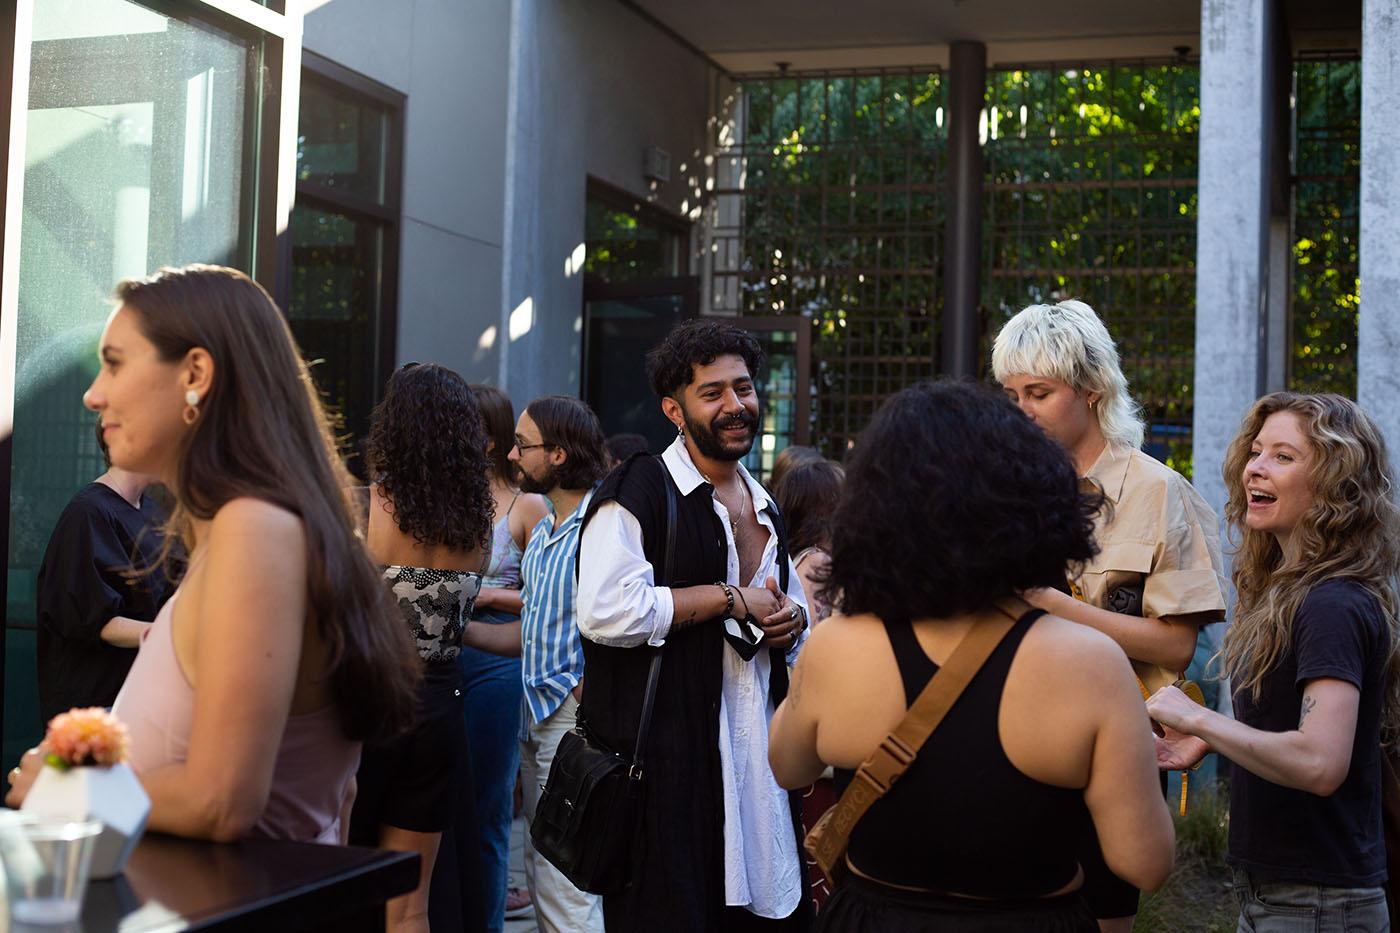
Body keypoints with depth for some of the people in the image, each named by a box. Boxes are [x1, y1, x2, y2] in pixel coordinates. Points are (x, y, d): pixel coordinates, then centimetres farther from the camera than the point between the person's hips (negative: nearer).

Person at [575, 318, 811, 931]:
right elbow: (605, 611, -22)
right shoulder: (639, 491, -8)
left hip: (758, 757, 7)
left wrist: (793, 620, 7)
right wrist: (730, 598, -14)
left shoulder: (764, 508, 18)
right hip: (663, 762, -7)